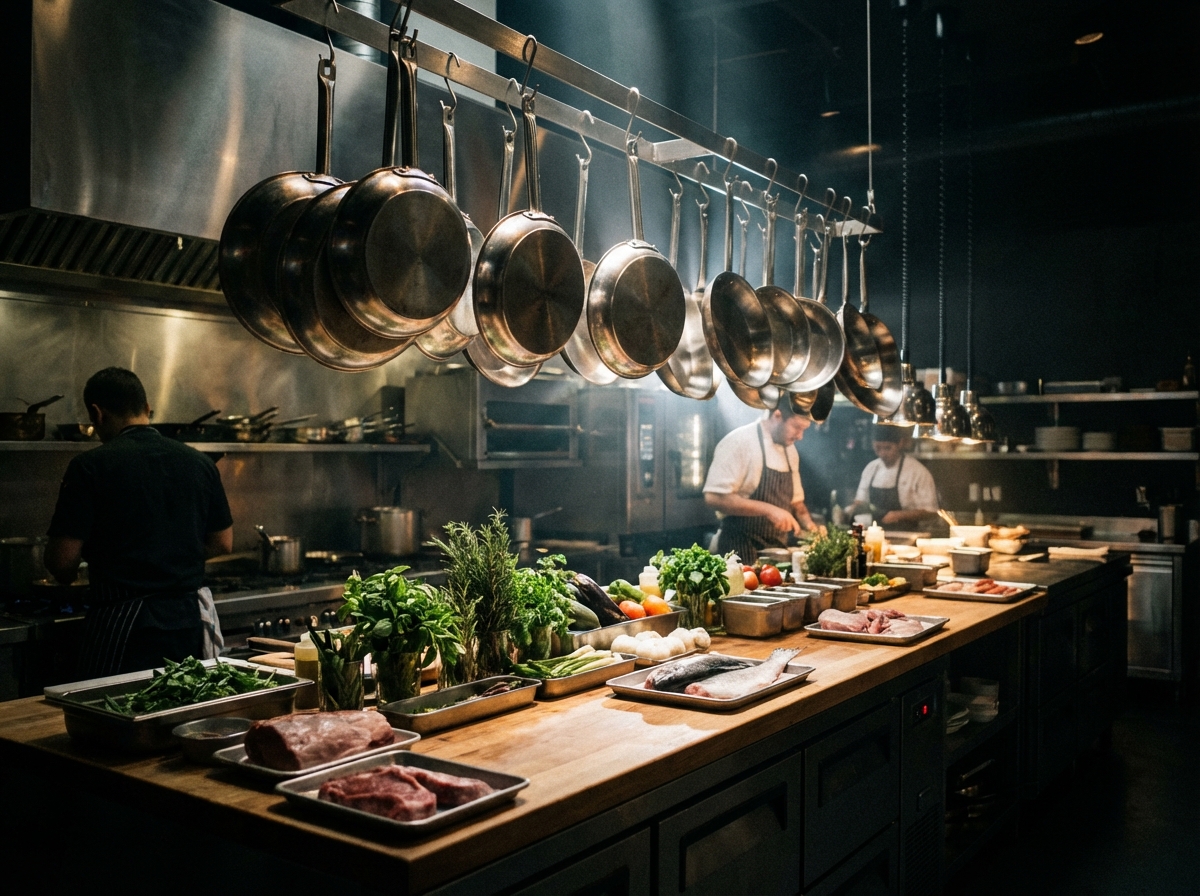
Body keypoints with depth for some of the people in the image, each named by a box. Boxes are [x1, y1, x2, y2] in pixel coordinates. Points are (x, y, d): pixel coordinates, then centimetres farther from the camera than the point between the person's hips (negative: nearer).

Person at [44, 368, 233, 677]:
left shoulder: (90, 466, -10)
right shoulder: (200, 463, 4)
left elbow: (62, 559, -10)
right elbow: (223, 543, 11)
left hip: (120, 627, -4)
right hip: (187, 623, 5)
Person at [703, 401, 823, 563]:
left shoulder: (790, 450, 11)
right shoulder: (739, 442, -14)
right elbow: (714, 497, -22)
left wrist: (808, 524, 1)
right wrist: (768, 509, -26)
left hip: (778, 550, 7)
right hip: (741, 551, -7)